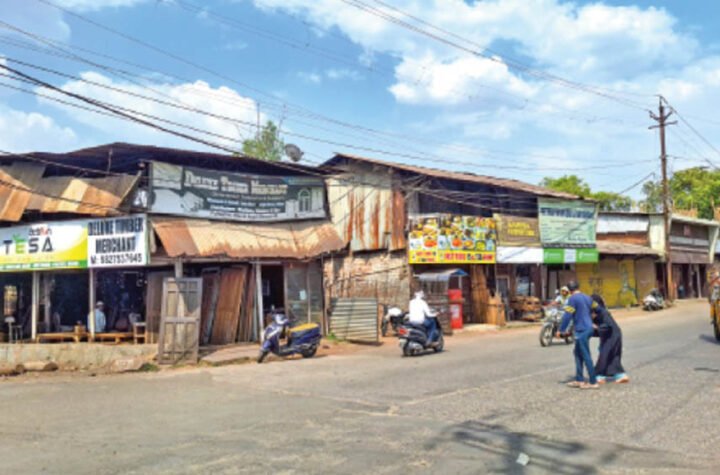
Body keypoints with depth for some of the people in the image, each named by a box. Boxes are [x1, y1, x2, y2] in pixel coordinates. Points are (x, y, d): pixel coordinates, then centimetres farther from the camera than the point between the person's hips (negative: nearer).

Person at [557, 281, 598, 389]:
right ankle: (579, 380, 18)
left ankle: (593, 382, -2)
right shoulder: (587, 298, 13)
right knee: (578, 353, 16)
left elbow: (567, 316, -13)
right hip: (588, 328, 8)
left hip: (581, 330, -8)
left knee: (586, 356, -4)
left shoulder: (573, 299, -10)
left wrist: (561, 330, -8)